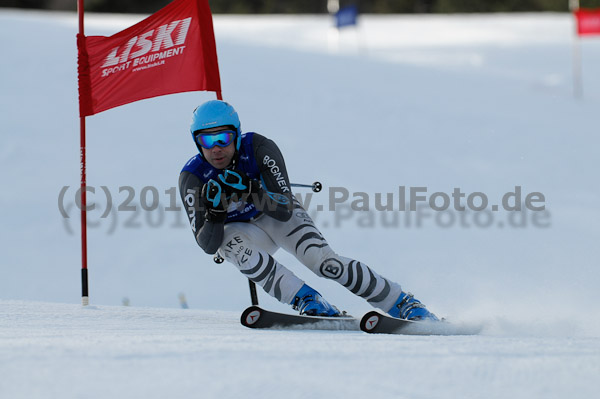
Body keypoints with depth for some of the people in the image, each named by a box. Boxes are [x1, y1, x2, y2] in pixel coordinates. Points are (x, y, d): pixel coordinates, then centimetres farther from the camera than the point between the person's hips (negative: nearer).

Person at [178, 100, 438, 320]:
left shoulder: (259, 148, -27)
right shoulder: (191, 178, -24)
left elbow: (285, 209, -29)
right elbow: (207, 245, -26)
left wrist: (251, 191, -45)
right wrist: (214, 212, -44)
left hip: (278, 217, -1)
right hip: (242, 230, 1)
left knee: (325, 263, -24)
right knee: (233, 245, -35)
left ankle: (403, 304, -11)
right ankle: (309, 303, -33)